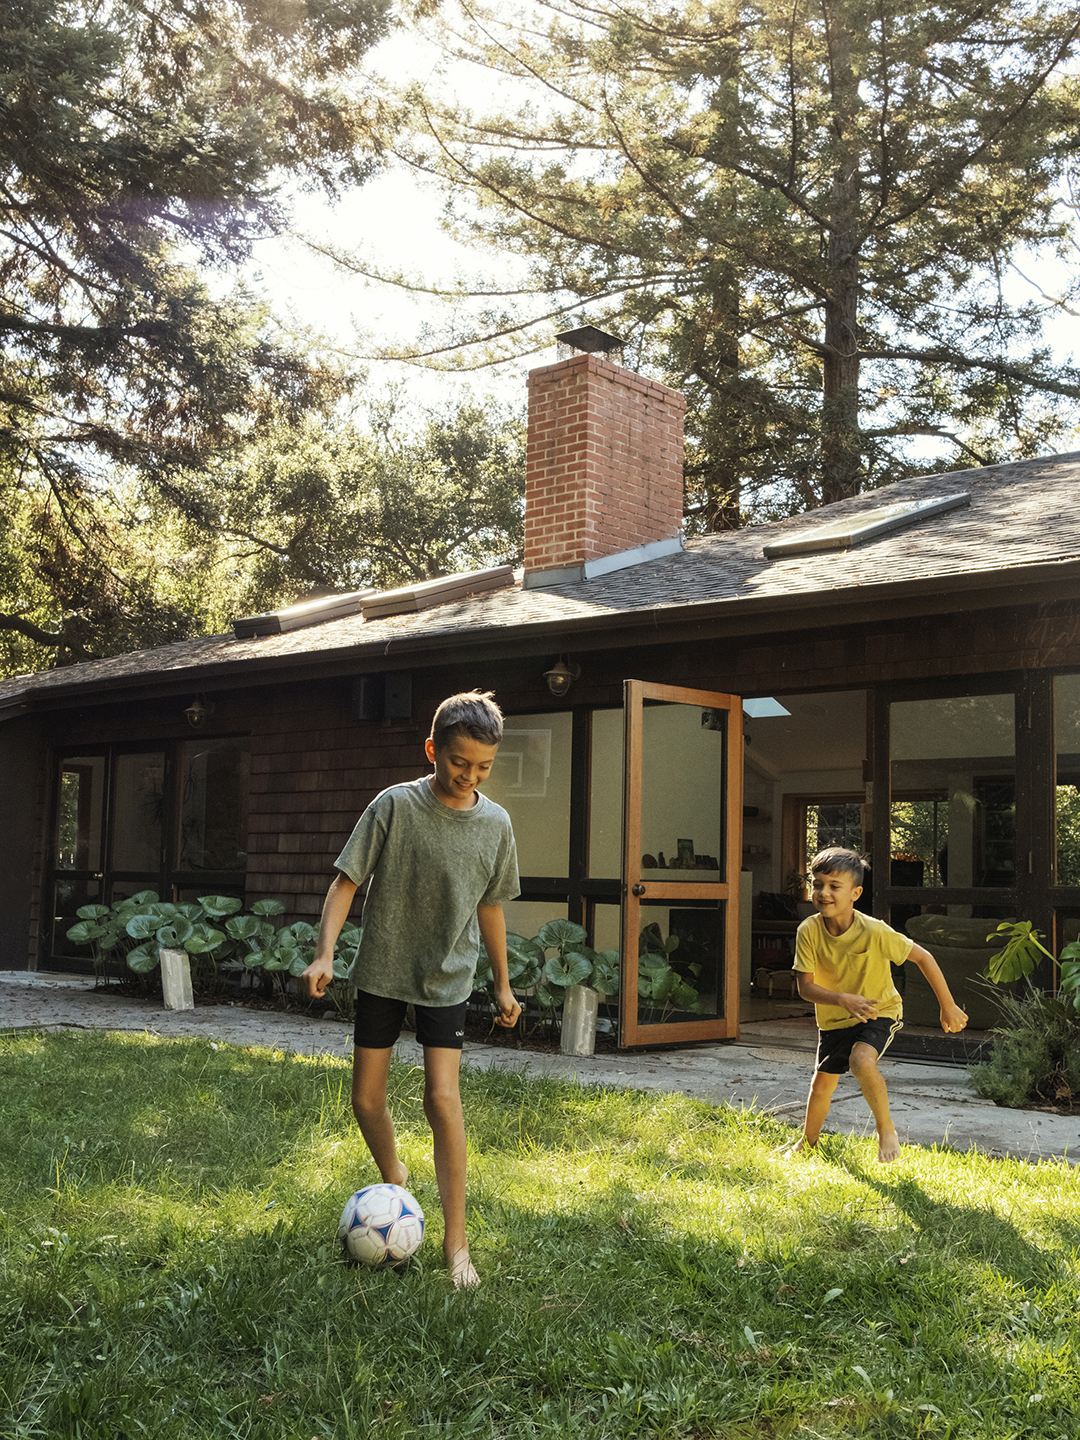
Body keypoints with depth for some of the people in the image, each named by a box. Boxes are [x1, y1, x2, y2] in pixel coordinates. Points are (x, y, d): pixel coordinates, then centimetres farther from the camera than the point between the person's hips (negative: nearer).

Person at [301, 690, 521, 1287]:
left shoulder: (495, 823, -3)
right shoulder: (395, 806, -13)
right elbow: (346, 880, -9)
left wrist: (503, 984, 15)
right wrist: (324, 952, -21)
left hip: (448, 976, 0)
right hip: (382, 971, 0)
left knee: (442, 1096, -12)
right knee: (366, 1099, 6)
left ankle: (455, 1241, -4)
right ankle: (395, 1178, 37)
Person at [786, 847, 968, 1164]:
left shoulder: (874, 931, -29)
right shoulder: (809, 932, -22)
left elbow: (923, 957, -18)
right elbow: (805, 986, -19)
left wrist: (948, 1007, -13)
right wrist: (842, 999, -38)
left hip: (879, 1011, -4)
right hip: (834, 1018, 4)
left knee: (861, 1060, -32)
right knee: (822, 1081, 16)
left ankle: (886, 1128, -6)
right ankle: (807, 1141, 45)